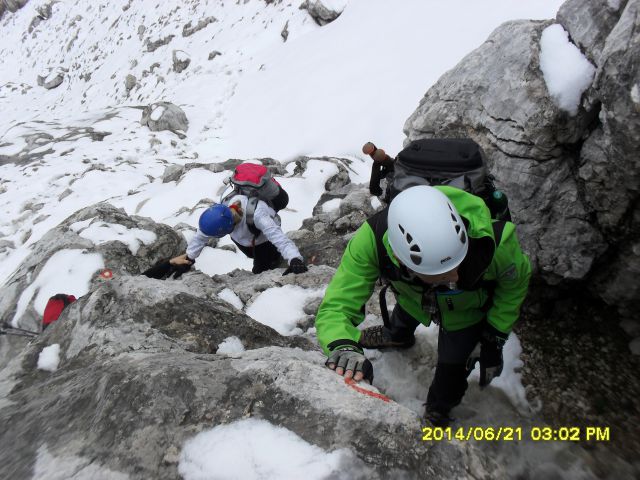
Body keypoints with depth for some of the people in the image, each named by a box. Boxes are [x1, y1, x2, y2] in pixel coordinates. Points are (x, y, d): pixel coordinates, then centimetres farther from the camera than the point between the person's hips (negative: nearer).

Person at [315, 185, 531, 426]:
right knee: (402, 318, 32)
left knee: (452, 367, 9)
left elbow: (516, 281, -19)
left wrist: (494, 338, -18)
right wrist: (343, 346, -62)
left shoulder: (494, 241, -44)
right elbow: (335, 306, -41)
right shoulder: (374, 237, -46)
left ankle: (437, 413, 46)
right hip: (412, 297, 2)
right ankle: (396, 336, 71)